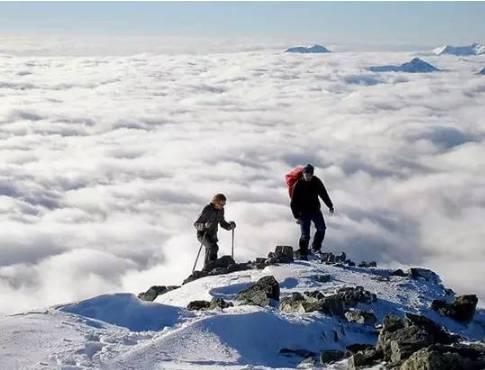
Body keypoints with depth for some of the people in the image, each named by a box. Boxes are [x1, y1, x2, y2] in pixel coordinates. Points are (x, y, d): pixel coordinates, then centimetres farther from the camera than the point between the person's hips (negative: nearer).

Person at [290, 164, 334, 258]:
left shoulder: (316, 182, -2)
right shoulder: (298, 185, -12)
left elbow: (323, 194, 13)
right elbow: (294, 202, -9)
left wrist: (330, 206, 17)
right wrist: (297, 216, -13)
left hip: (315, 209, 4)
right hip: (304, 212, -4)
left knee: (321, 228, -9)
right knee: (305, 234, -7)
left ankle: (315, 247, 7)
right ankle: (303, 254, 4)